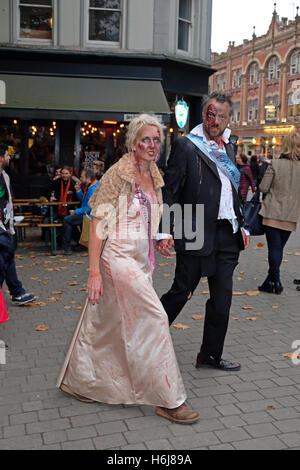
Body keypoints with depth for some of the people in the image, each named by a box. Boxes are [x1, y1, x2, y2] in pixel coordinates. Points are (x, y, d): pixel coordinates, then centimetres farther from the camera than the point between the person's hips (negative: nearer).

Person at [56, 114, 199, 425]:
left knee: (105, 324, 15)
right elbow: (98, 223, -14)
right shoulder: (119, 174, -12)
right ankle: (169, 400, 5)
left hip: (141, 260, 8)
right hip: (120, 258, -8)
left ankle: (76, 381, 33)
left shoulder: (154, 176, 11)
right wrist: (94, 272, -18)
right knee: (154, 318, -8)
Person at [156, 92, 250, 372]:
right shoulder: (186, 146, -6)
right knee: (181, 291, 4)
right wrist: (164, 232, -17)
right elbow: (170, 191, -10)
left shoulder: (229, 146, 14)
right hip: (196, 234, -6)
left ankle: (211, 355, 24)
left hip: (227, 235, 6)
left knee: (222, 297, 10)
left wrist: (242, 225, 17)